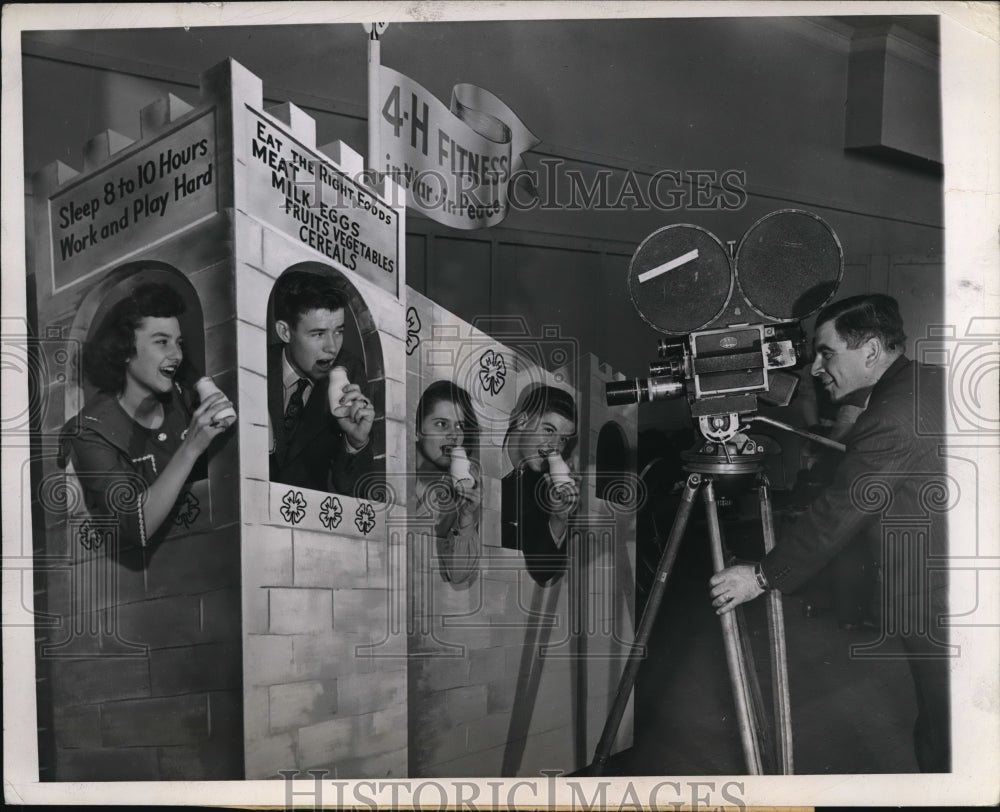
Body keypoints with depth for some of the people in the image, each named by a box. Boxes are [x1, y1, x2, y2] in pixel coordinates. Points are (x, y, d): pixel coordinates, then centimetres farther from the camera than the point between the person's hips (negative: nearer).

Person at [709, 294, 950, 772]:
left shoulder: (890, 420, -21)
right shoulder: (935, 382, 6)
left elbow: (836, 516, -17)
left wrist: (763, 577, -9)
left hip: (937, 609, -9)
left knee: (941, 748, 4)